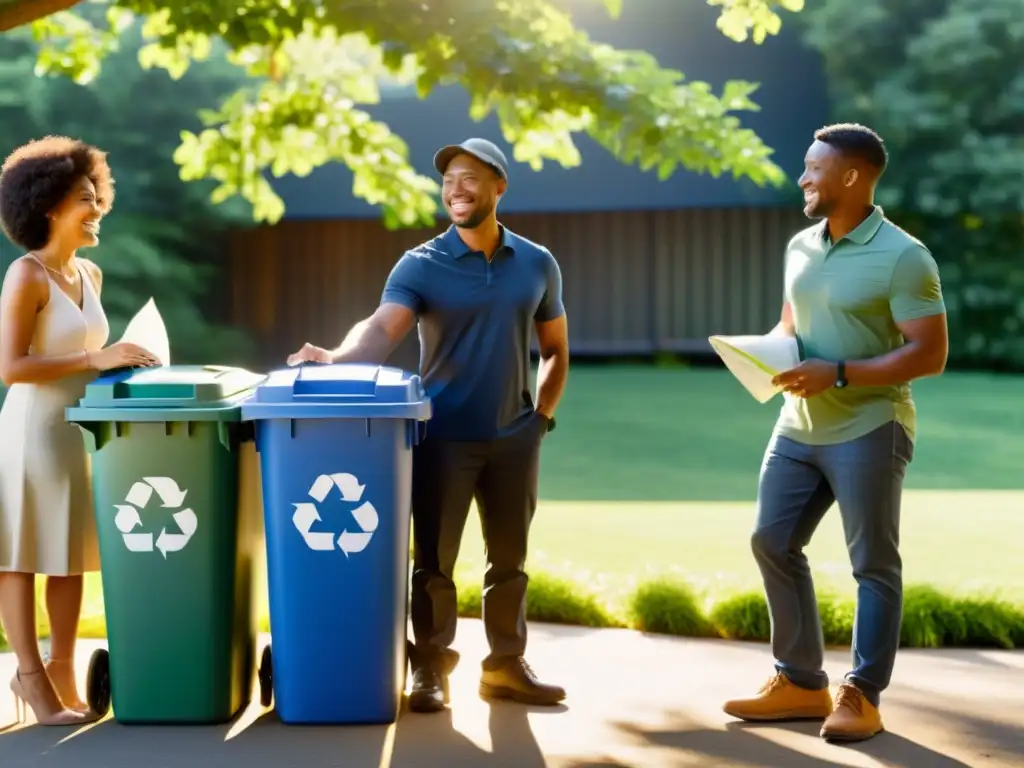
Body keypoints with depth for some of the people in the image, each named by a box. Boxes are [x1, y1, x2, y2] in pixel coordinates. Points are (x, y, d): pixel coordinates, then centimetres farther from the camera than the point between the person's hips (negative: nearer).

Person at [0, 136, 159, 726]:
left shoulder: (90, 274, 12)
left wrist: (120, 363, 5)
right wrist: (94, 360, -22)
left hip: (81, 429, 8)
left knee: (71, 555, 11)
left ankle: (61, 671, 19)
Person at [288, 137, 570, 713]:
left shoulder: (537, 264, 4)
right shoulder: (421, 266, -7)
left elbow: (555, 348, 16)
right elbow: (383, 328, -23)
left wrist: (544, 414, 5)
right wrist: (337, 359, -42)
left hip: (513, 437, 3)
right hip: (444, 436, -3)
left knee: (510, 559, 11)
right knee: (434, 561, 0)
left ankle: (507, 666, 23)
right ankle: (431, 668, 10)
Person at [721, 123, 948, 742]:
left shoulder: (902, 257, -14)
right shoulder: (801, 247, 8)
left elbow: (930, 354, -17)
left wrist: (839, 373, -23)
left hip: (868, 429, -8)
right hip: (800, 427, 8)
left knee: (874, 564, 2)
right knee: (773, 544, 8)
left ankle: (862, 696, 9)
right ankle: (801, 683, 18)